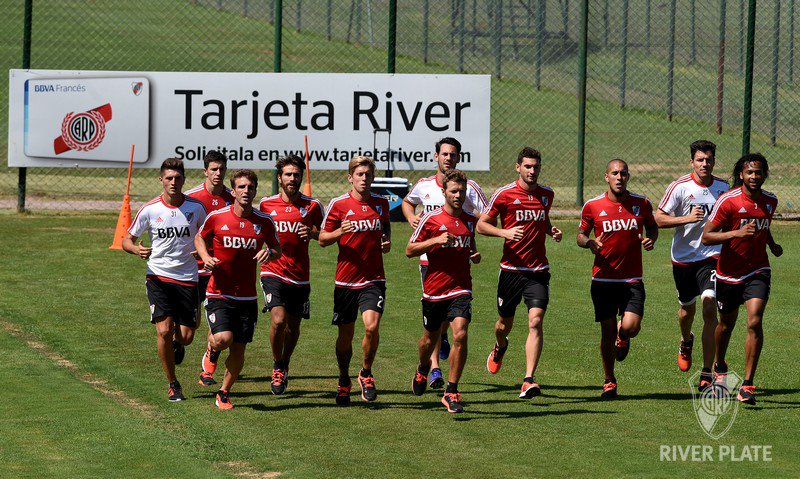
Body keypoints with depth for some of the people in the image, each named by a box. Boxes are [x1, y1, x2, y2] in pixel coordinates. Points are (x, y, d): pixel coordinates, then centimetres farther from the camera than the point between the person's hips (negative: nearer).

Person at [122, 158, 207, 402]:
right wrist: (136, 249, -20)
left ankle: (176, 343, 39)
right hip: (158, 276, -1)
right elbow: (127, 239, 3)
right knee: (164, 331, -14)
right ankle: (172, 384, 4)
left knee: (186, 337, -1)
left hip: (187, 279, 1)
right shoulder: (150, 209, -5)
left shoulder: (196, 206, -2)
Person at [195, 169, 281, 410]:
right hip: (219, 293, -2)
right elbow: (200, 238, 13)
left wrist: (270, 253, -10)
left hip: (247, 297, 2)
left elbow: (277, 249, 14)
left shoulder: (264, 222, 0)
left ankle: (224, 393, 25)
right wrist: (205, 256, -7)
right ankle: (212, 346, 17)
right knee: (224, 339, -21)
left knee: (238, 350, 4)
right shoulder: (216, 217, -5)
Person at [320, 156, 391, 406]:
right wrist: (340, 232, -19)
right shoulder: (338, 204, -3)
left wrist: (387, 241, 5)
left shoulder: (381, 203, 6)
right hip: (345, 279, -1)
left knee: (372, 326, -20)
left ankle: (366, 373, 4)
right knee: (345, 334, 6)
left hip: (373, 279, 1)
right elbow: (323, 239, 1)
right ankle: (344, 381, 29)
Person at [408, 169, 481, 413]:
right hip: (434, 290, -1)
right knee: (430, 339, 15)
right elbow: (409, 250, -4)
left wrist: (474, 255, 2)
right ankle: (422, 370, 50)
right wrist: (435, 241, -17)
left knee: (460, 334, -18)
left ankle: (451, 392, -10)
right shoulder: (430, 219, -6)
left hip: (460, 289, 1)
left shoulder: (470, 220, 6)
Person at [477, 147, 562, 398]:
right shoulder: (504, 194, -5)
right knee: (504, 325, 12)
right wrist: (505, 232, -16)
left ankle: (529, 380, -19)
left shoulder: (547, 194, 8)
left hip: (538, 271, 1)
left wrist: (552, 231, 5)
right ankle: (500, 347, 50)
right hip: (511, 270, -1)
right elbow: (482, 224, 1)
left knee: (535, 321, -15)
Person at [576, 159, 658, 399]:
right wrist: (589, 242, -13)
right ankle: (609, 381, 22)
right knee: (607, 332, 4)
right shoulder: (592, 206, -1)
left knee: (631, 327, -16)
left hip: (632, 280, 0)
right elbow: (580, 234, 9)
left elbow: (652, 226, 18)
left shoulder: (641, 203, 1)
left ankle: (623, 339, 23)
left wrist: (650, 239, -4)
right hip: (603, 279, 0)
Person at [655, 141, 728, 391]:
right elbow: (659, 219, -11)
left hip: (711, 256, 0)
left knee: (709, 308, -16)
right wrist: (687, 218, -23)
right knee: (687, 308, 16)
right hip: (683, 257, 0)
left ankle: (707, 374, -15)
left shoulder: (723, 187, 1)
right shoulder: (680, 187, -10)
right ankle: (686, 342, 54)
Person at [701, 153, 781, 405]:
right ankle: (720, 367, 46)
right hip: (729, 273, -2)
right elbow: (706, 237, -17)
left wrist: (772, 245, 5)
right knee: (726, 323, 16)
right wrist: (737, 233, -29)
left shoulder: (770, 201, 2)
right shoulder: (728, 201, -14)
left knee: (754, 322, -17)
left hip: (757, 272, 2)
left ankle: (747, 385, -14)